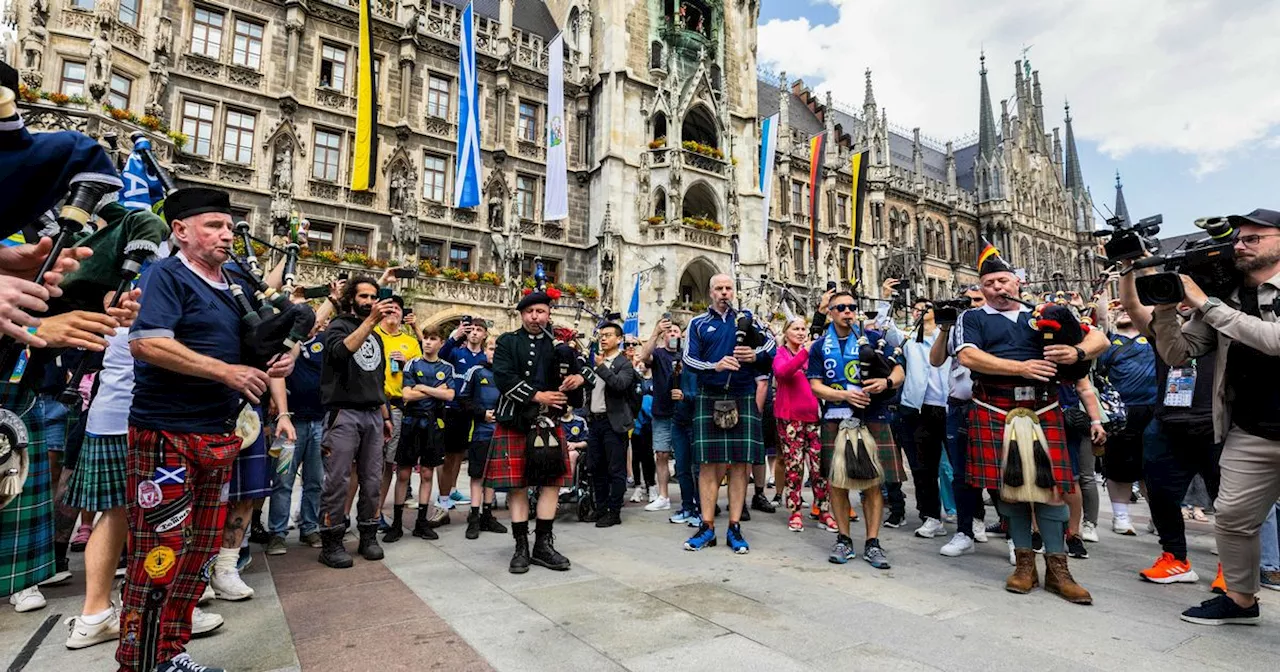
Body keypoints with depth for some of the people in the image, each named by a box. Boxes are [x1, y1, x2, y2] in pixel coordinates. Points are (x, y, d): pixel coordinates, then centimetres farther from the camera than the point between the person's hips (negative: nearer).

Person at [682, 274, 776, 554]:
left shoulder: (746, 318, 12)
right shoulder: (698, 323, 9)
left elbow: (771, 342, 3)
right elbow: (688, 359, -1)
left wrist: (755, 354, -18)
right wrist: (715, 366, -18)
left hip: (742, 397, 1)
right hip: (709, 398, -1)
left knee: (740, 463, 1)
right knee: (709, 463, 1)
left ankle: (734, 528, 10)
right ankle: (707, 527, 9)